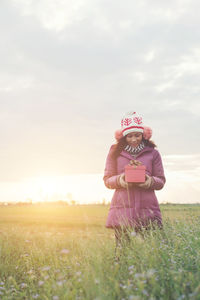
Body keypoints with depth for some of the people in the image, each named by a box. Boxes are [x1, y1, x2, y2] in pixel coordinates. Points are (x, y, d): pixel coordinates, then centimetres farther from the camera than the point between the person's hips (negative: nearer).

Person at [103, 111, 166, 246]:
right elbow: (107, 179, 9)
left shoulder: (153, 153, 10)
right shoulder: (115, 152, 10)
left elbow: (161, 181, 10)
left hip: (147, 211, 0)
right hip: (122, 209, 0)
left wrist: (149, 181, -12)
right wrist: (121, 180, -12)